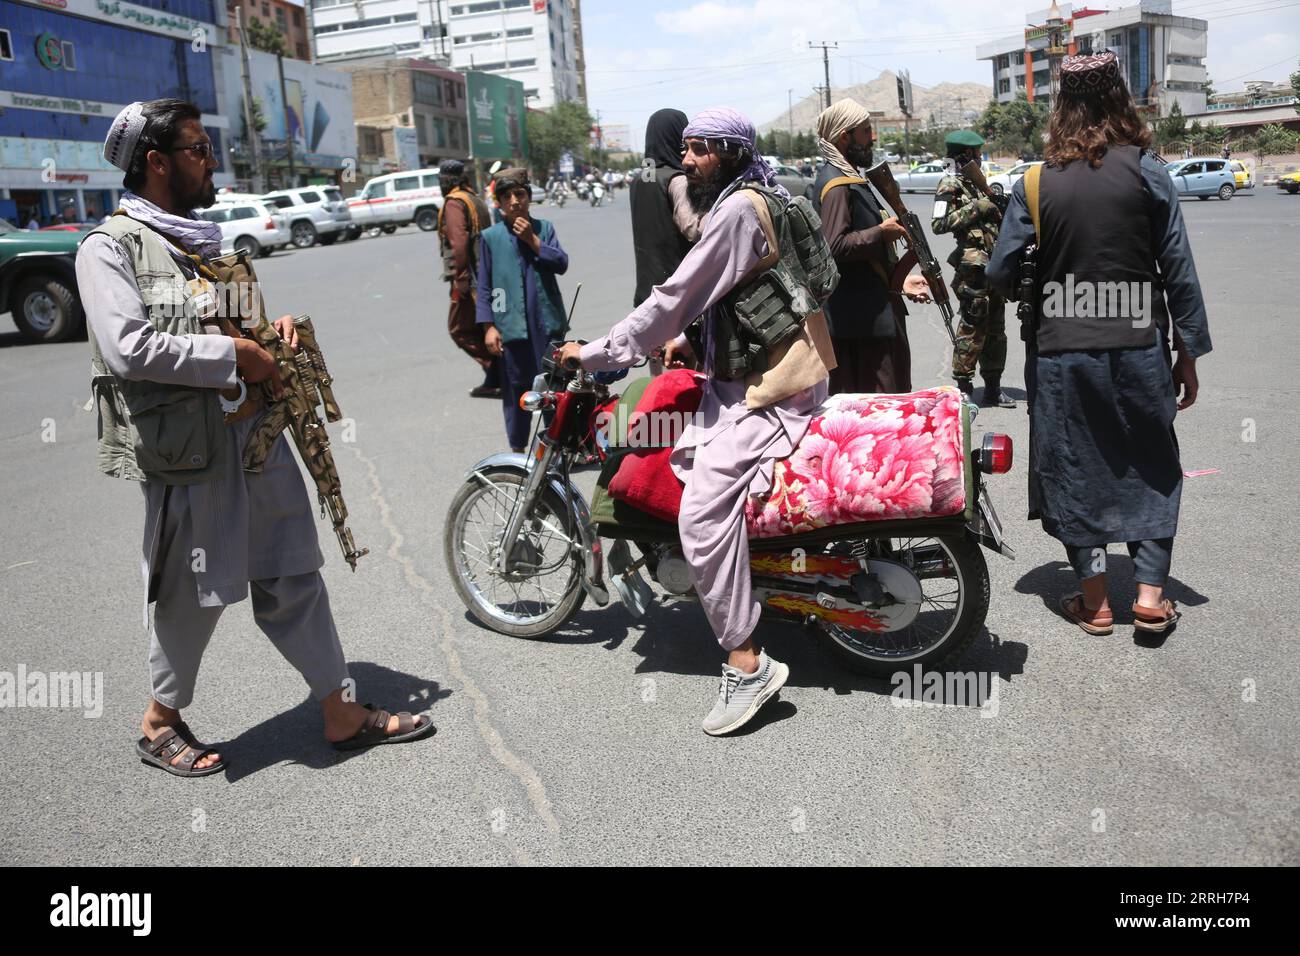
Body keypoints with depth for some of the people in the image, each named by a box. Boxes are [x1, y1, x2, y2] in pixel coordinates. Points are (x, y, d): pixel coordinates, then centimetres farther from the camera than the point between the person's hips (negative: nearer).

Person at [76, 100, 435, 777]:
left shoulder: (204, 244, 18)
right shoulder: (110, 247, -7)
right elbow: (129, 348, -21)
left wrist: (275, 328, 9)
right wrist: (235, 355, -16)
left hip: (257, 431, 7)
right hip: (188, 448, -7)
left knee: (292, 579, 11)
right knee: (195, 592, 6)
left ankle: (342, 713, 20)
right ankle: (161, 722, 29)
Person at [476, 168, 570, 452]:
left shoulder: (544, 228, 7)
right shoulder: (490, 237, 4)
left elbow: (562, 264, -2)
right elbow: (484, 286, 4)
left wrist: (533, 241, -10)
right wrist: (488, 327, -3)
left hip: (547, 321, 1)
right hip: (511, 324, -1)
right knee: (515, 389, 5)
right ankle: (517, 449, 17)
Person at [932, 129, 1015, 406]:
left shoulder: (974, 181, 19)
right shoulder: (950, 184, -7)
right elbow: (939, 224, -18)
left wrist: (996, 208, 10)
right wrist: (976, 208, -18)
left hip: (992, 263, 9)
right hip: (973, 265, -9)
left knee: (995, 326, 11)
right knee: (973, 325, -6)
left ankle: (992, 387, 19)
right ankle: (963, 387, 3)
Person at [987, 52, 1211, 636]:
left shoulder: (1035, 183, -3)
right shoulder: (1146, 172, -4)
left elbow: (999, 272, -3)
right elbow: (1178, 269, -3)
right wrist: (1189, 352, 5)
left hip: (1061, 353, 0)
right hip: (1137, 348, 0)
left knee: (1074, 468, 11)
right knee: (1151, 466, 15)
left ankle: (1095, 600, 16)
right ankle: (1150, 593, 11)